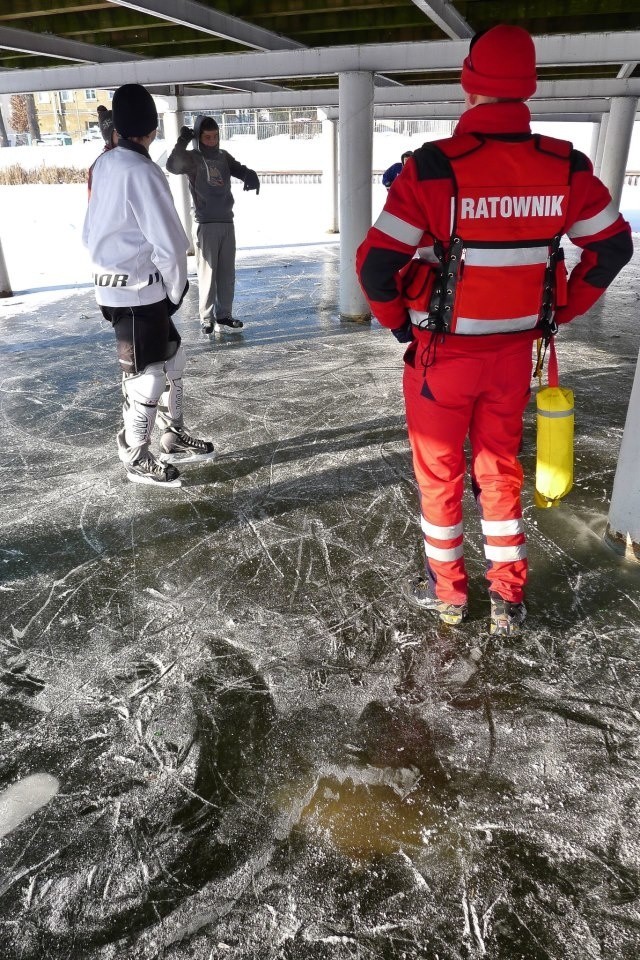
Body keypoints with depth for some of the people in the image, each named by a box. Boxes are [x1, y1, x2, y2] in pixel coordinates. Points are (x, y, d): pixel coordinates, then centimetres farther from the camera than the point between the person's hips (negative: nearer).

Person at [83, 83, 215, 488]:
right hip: (137, 291, -9)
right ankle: (136, 458, 17)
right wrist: (177, 290, -4)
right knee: (148, 375, 1)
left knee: (171, 358, 18)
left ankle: (175, 440, 29)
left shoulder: (104, 164, 8)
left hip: (114, 284, 9)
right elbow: (168, 245, -19)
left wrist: (107, 267, 19)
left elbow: (91, 231, 13)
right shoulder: (142, 171, -18)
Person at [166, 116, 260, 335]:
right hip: (205, 225, -5)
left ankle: (224, 314, 18)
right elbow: (172, 166, -22)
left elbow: (240, 170, 7)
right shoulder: (192, 158, -5)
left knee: (227, 272, 9)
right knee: (207, 273, -3)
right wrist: (182, 142, -33)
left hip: (227, 222, 6)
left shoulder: (223, 156, 11)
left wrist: (250, 176, -15)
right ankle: (207, 318, 4)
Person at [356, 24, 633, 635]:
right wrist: (561, 312, 15)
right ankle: (508, 598, 27)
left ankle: (447, 590, 29)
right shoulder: (565, 166, -3)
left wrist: (399, 323, -1)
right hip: (514, 351, 4)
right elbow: (613, 245, 8)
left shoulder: (434, 168, -16)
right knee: (500, 467, 19)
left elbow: (375, 264, -18)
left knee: (439, 469, 14)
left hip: (442, 353, -3)